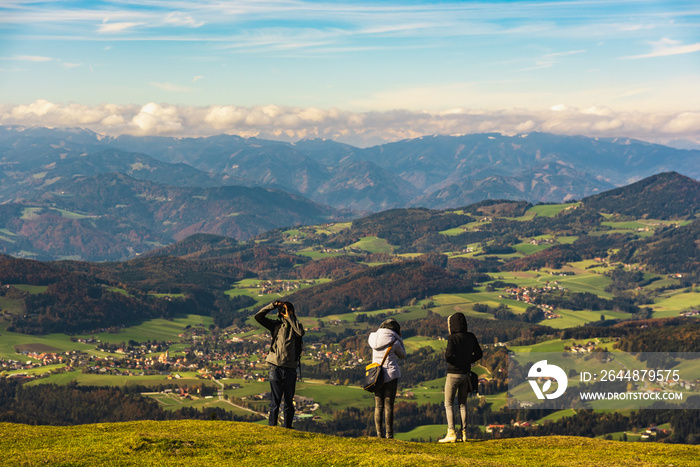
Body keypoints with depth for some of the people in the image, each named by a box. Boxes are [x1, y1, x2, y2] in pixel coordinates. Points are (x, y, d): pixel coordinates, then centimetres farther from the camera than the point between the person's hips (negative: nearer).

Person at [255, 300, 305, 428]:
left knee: (289, 400, 7)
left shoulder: (295, 325, 8)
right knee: (275, 400, -1)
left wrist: (289, 317, -8)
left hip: (290, 368, 0)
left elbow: (301, 332, -14)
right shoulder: (276, 325, 10)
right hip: (275, 366, 0)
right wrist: (272, 305, 0)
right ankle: (272, 426, 3)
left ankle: (288, 427, 15)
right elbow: (258, 317, 5)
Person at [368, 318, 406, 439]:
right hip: (391, 375, -4)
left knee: (378, 406, 7)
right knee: (388, 405, -2)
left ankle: (379, 434, 5)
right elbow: (402, 355, 7)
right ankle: (389, 435, -3)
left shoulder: (374, 338, 4)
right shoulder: (394, 341, -8)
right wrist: (399, 339, 13)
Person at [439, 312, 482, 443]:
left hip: (453, 374, -6)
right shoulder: (471, 337, 2)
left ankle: (451, 433, -6)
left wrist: (445, 355, -2)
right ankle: (464, 433, 12)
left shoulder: (452, 338, -15)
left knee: (448, 404, 3)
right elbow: (479, 354, 9)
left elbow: (448, 356, -24)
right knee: (462, 404, 15)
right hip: (466, 373, 6)